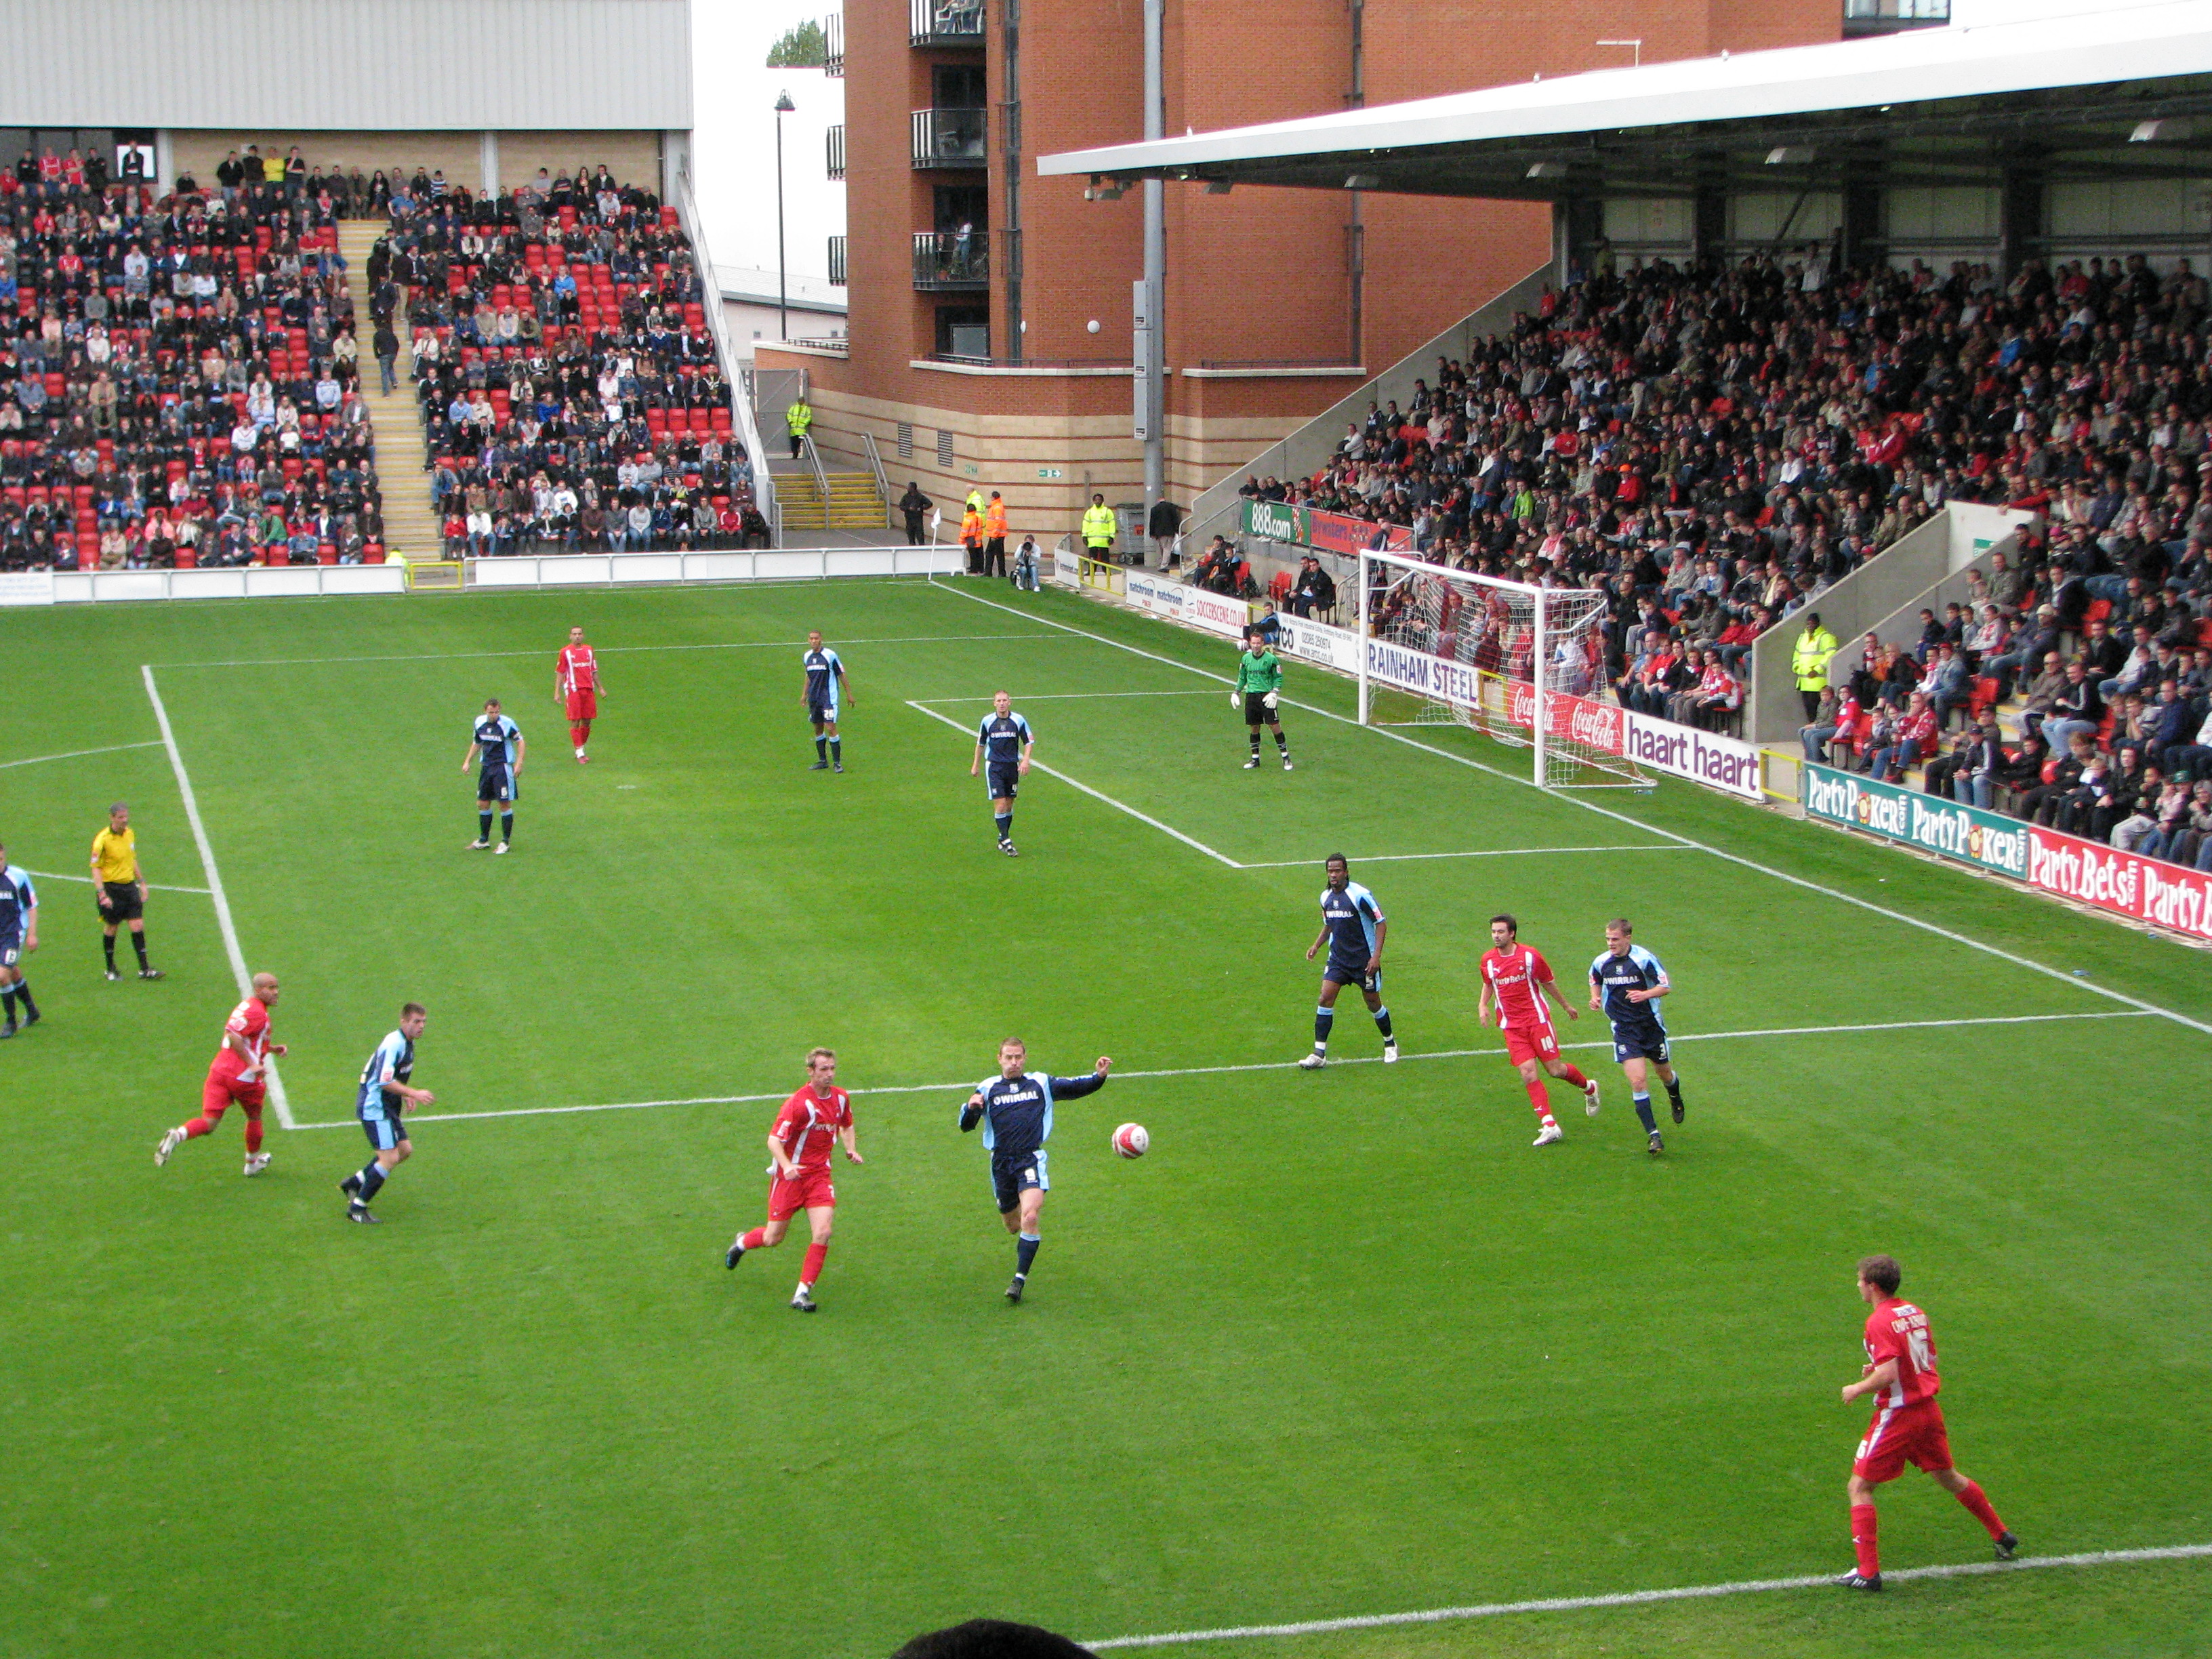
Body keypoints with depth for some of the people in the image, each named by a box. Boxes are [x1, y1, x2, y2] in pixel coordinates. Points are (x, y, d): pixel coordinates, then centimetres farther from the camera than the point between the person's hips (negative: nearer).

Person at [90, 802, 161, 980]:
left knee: (138, 926, -1)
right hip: (111, 888, -5)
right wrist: (102, 894, -20)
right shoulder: (102, 840, -14)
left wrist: (142, 883, 18)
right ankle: (111, 969, 21)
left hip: (129, 886, 5)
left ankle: (144, 969, 2)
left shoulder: (130, 834, 6)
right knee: (111, 928, 6)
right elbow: (96, 868, -13)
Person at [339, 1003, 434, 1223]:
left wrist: (406, 1096, 11)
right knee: (389, 1158, -12)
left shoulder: (407, 1043, 11)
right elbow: (385, 1082, -28)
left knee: (405, 1150, 12)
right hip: (375, 1108, -10)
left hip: (389, 1108, 10)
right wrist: (414, 1094, -25)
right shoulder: (393, 1045, -22)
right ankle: (357, 1208, -1)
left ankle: (354, 1183, 23)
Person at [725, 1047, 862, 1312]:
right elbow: (774, 1140, -20)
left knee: (822, 1233, -14)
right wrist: (786, 1166, -37)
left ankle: (803, 1293, -2)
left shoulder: (841, 1098, 1)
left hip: (820, 1175, 4)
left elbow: (846, 1126, 23)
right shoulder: (799, 1103, -20)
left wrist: (851, 1150, 4)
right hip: (791, 1175, -4)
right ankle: (742, 1243, 41)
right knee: (773, 1238, 5)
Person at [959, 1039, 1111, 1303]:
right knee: (1013, 1226, 13)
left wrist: (1099, 1076, -5)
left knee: (1029, 1218, -22)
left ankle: (1020, 1279, -15)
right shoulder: (987, 1088, 7)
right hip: (1001, 1163, 2)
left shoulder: (1041, 1084, 8)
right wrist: (970, 1108, -21)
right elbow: (966, 1126, 1)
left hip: (1031, 1160, -2)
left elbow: (1077, 1088, 14)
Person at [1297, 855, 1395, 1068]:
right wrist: (1317, 945, 5)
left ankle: (1390, 1044, 31)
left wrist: (1376, 956, -18)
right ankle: (1319, 1054, -9)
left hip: (1364, 960, -5)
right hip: (1337, 958, 5)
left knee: (1373, 1003, 6)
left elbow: (1381, 923, -12)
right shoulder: (1326, 897, 5)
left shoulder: (1360, 895, -15)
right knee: (1326, 998, -10)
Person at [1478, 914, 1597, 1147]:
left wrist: (1566, 1006, 19)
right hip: (1512, 1026, 3)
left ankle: (1589, 1088, 31)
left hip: (1537, 1019, -3)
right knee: (1528, 1073, -10)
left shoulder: (1530, 955, -6)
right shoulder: (1488, 960, 3)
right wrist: (1482, 1005, 3)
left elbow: (1548, 982, 7)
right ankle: (1549, 1125, -9)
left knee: (1555, 1069, -2)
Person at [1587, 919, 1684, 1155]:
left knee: (1664, 1073, 17)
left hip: (1651, 1025, -1)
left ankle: (1675, 1098, 55)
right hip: (1624, 1030, 1)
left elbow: (1665, 986, -10)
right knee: (1638, 1081, -14)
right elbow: (1595, 982, 20)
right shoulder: (1601, 963, -2)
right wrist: (1595, 998, -2)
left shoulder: (1644, 959, -14)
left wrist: (1645, 994, -28)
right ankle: (1653, 1135, -11)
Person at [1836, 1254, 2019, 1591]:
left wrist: (1857, 1389, -9)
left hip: (1898, 1415, -8)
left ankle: (1868, 1572, -7)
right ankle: (2002, 1535, 37)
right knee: (1947, 1477, 26)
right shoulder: (1915, 1313, 7)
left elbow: (1888, 1375, -25)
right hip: (1929, 1409, 8)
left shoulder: (1879, 1322, -18)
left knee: (1860, 1486, -1)